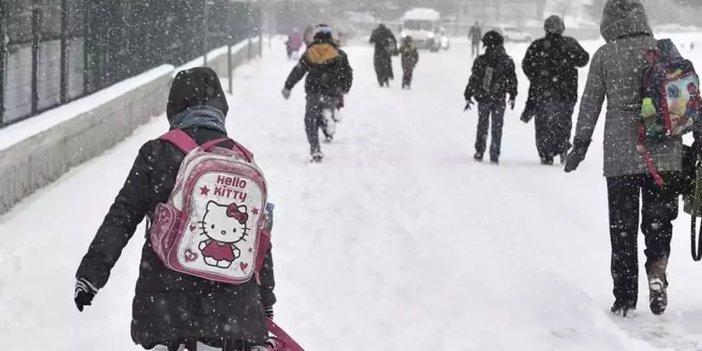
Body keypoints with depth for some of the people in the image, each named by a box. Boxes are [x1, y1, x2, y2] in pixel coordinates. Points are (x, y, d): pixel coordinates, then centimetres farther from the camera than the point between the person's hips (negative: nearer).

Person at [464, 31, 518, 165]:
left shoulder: (480, 61, -7)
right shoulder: (507, 61, -6)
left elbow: (473, 80, -4)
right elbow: (512, 80, 2)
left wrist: (468, 97, 4)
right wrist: (512, 97, 14)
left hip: (482, 98, 1)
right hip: (499, 100, 0)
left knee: (482, 126, 16)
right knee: (497, 127, 9)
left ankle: (479, 152, 17)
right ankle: (494, 155, 6)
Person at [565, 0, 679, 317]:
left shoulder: (604, 56, -2)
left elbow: (590, 104, 1)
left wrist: (579, 145, 11)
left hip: (620, 154, -1)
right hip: (664, 152, 1)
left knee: (622, 225, 9)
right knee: (659, 218, 12)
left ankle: (625, 297, 10)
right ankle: (657, 270, -14)